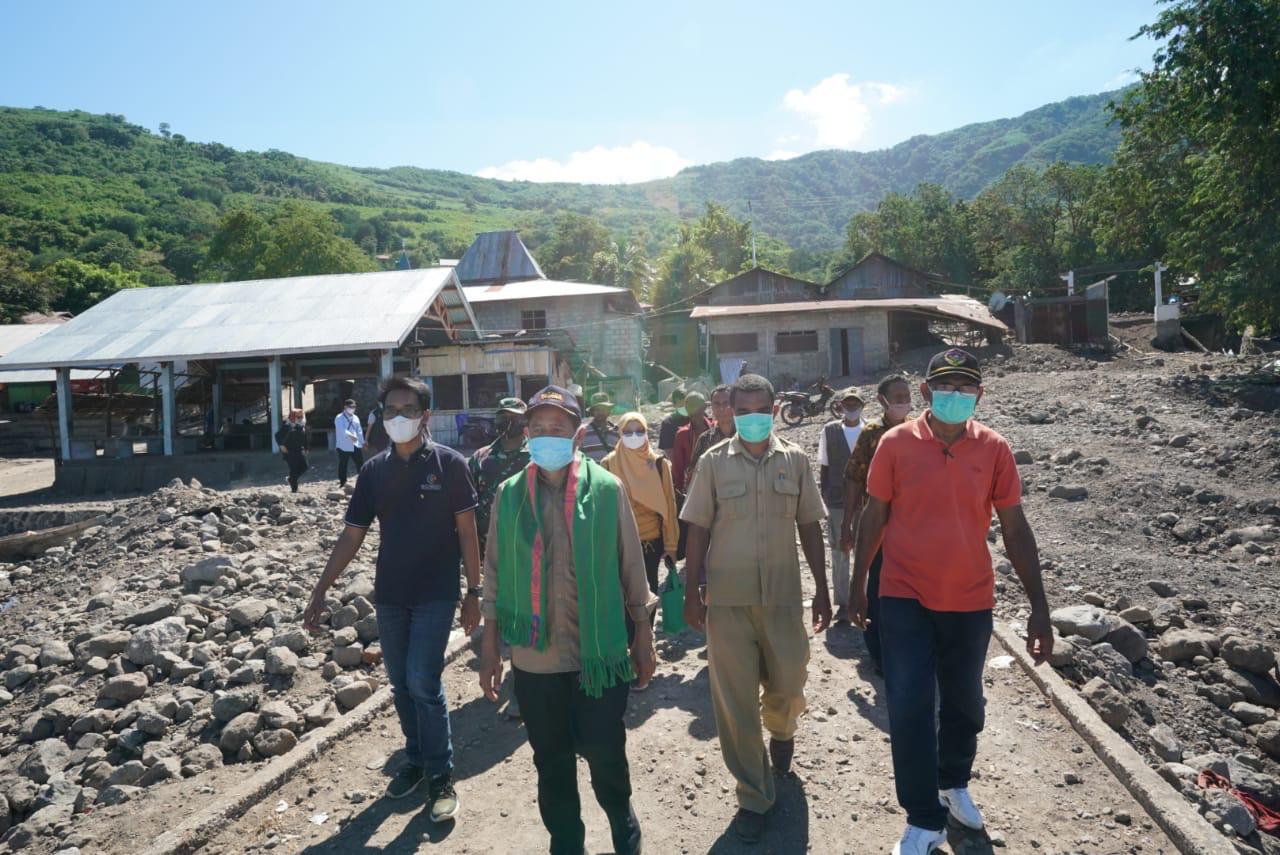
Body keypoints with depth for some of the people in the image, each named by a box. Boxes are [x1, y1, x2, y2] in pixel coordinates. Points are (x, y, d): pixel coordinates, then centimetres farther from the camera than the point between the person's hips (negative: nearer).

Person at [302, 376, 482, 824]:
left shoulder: (448, 463, -8)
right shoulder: (374, 470, 2)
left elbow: (466, 531, -5)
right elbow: (351, 536, 4)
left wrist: (473, 591, -7)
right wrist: (320, 593, 0)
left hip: (435, 593, -4)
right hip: (389, 594, 4)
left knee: (423, 683, -9)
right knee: (401, 685, 12)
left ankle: (440, 775, 8)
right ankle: (416, 760, 31)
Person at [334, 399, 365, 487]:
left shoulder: (356, 418, 13)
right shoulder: (339, 418, -8)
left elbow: (359, 431, 15)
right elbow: (341, 429, -26)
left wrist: (362, 442, 11)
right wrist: (350, 435, -42)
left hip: (356, 446, 5)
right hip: (343, 446, -5)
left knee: (361, 463, 6)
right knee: (343, 465, 5)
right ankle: (342, 483, 16)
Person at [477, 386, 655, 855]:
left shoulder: (606, 489, -7)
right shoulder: (509, 494, -2)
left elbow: (631, 568, 0)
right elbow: (495, 574, 5)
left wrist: (643, 637, 3)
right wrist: (489, 646, 6)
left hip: (599, 654, -2)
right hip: (534, 659, 2)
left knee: (606, 756, 9)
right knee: (551, 764, 15)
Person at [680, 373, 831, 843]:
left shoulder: (795, 459, 1)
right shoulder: (713, 462, -2)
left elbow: (809, 527, 6)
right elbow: (698, 530, 1)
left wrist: (822, 589, 5)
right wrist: (691, 591, -1)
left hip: (782, 594, 1)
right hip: (726, 598, -1)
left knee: (788, 684, 13)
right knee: (734, 700, 4)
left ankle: (781, 731, 50)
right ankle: (753, 794, 22)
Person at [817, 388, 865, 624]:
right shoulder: (829, 431, 5)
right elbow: (824, 467, 8)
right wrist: (825, 496, 2)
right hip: (837, 502, 1)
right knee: (839, 554, 5)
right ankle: (843, 604, 14)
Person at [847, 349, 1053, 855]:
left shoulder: (994, 449, -5)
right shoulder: (896, 443, -8)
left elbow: (1015, 530, -1)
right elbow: (874, 517, 1)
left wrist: (1038, 606, -3)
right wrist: (858, 584, 6)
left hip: (970, 601, 2)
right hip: (905, 598, -2)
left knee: (963, 702, 18)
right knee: (910, 708, -1)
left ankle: (954, 784, 45)